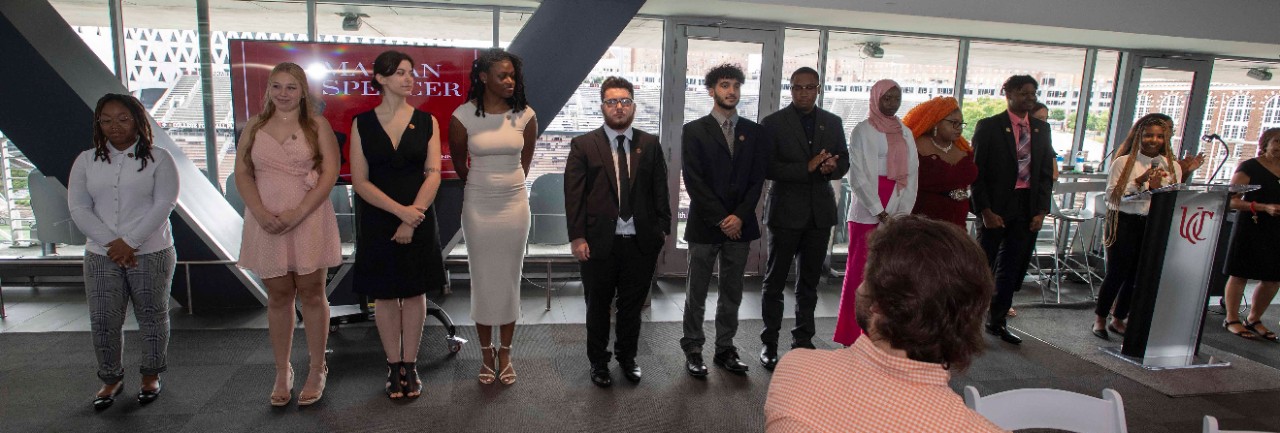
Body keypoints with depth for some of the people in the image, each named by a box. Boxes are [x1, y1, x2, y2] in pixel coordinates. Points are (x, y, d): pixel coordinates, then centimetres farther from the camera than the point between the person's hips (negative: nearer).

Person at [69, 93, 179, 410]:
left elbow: (164, 204, -11)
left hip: (151, 254, -3)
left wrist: (129, 241, -16)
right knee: (103, 322, 6)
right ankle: (111, 379, 24)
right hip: (101, 256, 3)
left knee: (152, 317, 8)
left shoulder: (158, 159, -2)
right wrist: (112, 243, -12)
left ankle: (151, 376, 24)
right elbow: (78, 208, 1)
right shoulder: (86, 161, 8)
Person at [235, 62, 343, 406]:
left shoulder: (317, 125, 1)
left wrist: (297, 213, -15)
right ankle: (282, 372, 21)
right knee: (278, 296, 9)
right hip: (266, 222, 3)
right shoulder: (255, 126, 10)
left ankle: (317, 370, 17)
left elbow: (330, 172, -7)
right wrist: (260, 213, -10)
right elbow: (242, 173, 6)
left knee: (311, 293, 4)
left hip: (309, 219, -2)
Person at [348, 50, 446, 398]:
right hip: (378, 221, 0)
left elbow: (433, 174, -6)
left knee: (414, 292, 8)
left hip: (420, 219, 0)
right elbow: (360, 181, -5)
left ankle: (410, 366, 21)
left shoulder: (426, 121, 1)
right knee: (384, 294, 8)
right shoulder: (362, 123, 0)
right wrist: (400, 210, -17)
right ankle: (394, 367, 23)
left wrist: (412, 220, -14)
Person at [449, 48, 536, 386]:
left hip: (515, 203, 1)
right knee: (482, 279, 7)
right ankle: (487, 354, 23)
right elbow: (459, 163, 9)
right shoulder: (463, 116, -7)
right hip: (478, 204, -1)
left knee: (510, 279, 8)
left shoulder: (525, 115, -3)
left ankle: (505, 353, 22)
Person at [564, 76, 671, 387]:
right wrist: (576, 237, -10)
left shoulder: (650, 145, 6)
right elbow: (573, 194, -5)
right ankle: (598, 361, 32)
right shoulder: (583, 145, -2)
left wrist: (663, 229, 1)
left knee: (633, 304, 15)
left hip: (641, 242, 2)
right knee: (598, 305, 13)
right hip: (599, 242, -2)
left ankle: (627, 356, 36)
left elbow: (660, 190, 7)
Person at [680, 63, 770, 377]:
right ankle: (693, 350, 17)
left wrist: (740, 216, -9)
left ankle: (725, 349, 23)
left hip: (740, 225, 3)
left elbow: (757, 180, 4)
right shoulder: (694, 131, -1)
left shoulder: (755, 132, 9)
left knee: (732, 293, 11)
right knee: (696, 294, 5)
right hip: (704, 225, -3)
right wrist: (720, 219, -12)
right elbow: (694, 182, -8)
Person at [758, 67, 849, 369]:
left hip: (820, 211, 4)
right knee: (775, 281, 4)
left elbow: (844, 162, 11)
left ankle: (803, 340, 27)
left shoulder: (833, 123, 8)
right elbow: (768, 167, -13)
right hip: (786, 211, -4)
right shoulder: (774, 123, -5)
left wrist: (832, 168, -12)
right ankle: (769, 343, 15)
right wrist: (807, 167, -22)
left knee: (809, 282, 14)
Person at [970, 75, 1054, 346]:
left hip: (1028, 208, 5)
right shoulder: (989, 126, -5)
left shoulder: (1041, 129, 10)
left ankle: (997, 321, 21)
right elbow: (977, 171, -8)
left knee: (1012, 269, 10)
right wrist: (985, 210, -13)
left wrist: (1041, 210, 2)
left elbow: (1046, 173, 11)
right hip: (996, 207, -5)